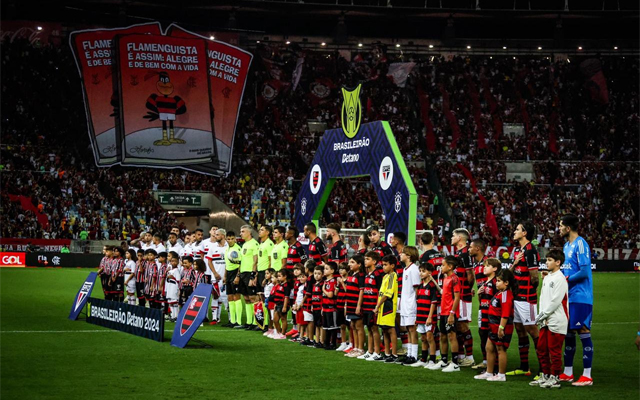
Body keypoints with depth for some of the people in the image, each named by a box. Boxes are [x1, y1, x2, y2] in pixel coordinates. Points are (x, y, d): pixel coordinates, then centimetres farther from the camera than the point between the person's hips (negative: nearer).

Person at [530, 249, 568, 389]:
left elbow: (555, 301, -17)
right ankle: (545, 376, 22)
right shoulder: (547, 278, 15)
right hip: (545, 321, 9)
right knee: (541, 349, 12)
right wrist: (540, 316, 5)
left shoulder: (560, 279, -12)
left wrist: (543, 315, -12)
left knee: (554, 350, -3)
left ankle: (555, 378, 4)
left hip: (556, 321, -9)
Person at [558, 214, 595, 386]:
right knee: (568, 332, 13)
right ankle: (567, 373, 21)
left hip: (581, 296, -9)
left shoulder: (580, 244, -13)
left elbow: (584, 271, -19)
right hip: (569, 296, 9)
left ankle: (587, 376, -3)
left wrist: (565, 279, -13)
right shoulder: (567, 245, 14)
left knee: (583, 332, -6)